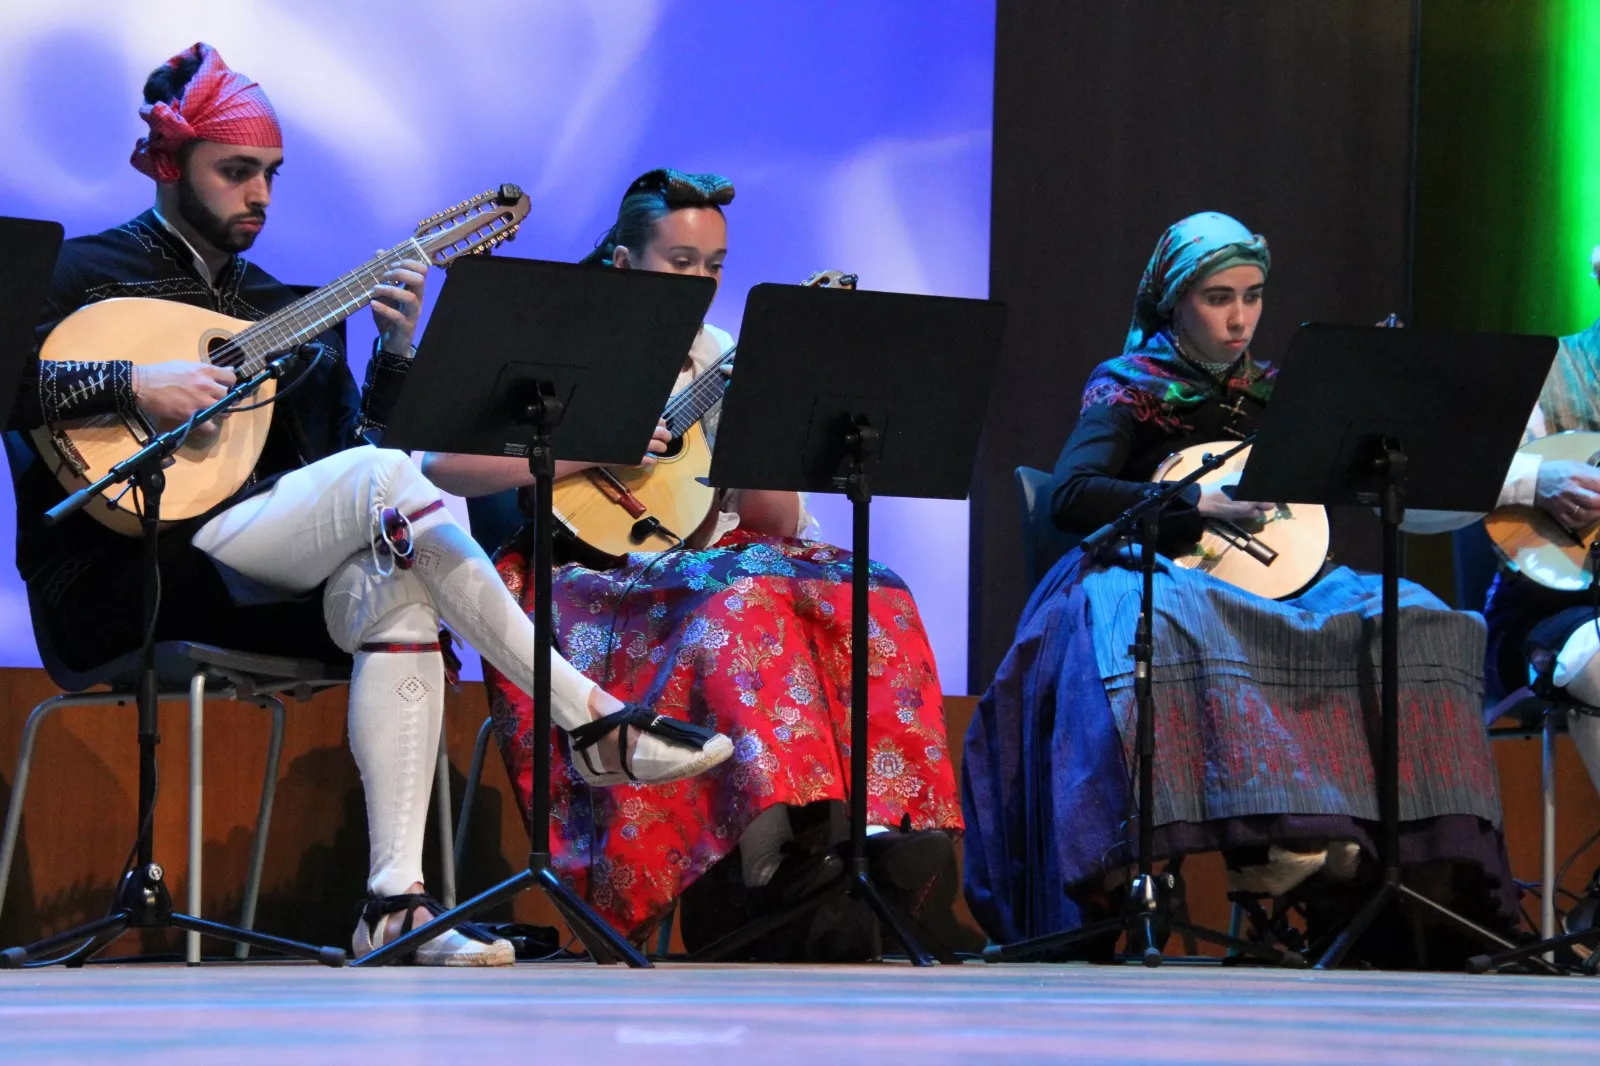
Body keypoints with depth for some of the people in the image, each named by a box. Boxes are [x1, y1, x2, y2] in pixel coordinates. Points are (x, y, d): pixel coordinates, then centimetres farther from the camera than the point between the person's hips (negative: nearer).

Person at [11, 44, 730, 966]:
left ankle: (396, 901, -33)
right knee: (385, 477, -23)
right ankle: (595, 719, -23)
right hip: (113, 587, -7)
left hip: (245, 587, 7)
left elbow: (353, 439, 13)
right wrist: (130, 383, -22)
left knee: (395, 589, -26)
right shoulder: (86, 272, 2)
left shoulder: (275, 307, 21)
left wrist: (396, 346, -2)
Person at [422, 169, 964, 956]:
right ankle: (772, 840, -49)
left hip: (706, 563, 5)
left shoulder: (721, 361, 18)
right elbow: (442, 463, -10)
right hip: (592, 587, -5)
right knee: (740, 599, -36)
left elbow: (782, 524, 14)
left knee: (864, 598, -24)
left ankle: (875, 821, -41)